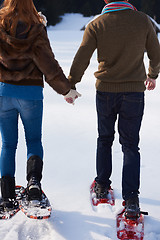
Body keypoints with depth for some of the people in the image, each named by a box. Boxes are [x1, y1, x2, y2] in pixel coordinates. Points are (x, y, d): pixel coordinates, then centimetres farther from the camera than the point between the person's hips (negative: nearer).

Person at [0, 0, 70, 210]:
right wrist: (65, 88, 1)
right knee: (34, 140, 14)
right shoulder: (36, 30, -7)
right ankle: (34, 179, -11)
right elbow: (49, 65, -8)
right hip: (31, 92, -1)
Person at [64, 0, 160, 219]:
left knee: (104, 139, 19)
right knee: (130, 145, 4)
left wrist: (71, 86, 0)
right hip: (134, 91, 0)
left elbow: (82, 57, -9)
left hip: (105, 91, 1)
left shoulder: (96, 25, -6)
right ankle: (131, 198, -2)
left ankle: (102, 186, 28)